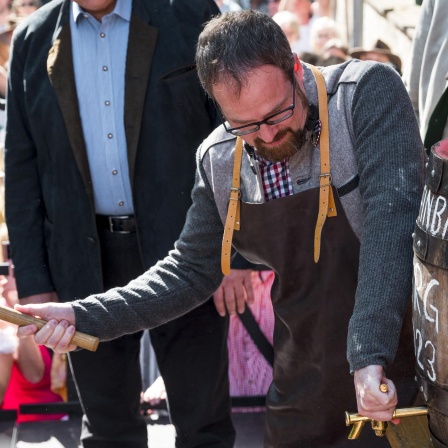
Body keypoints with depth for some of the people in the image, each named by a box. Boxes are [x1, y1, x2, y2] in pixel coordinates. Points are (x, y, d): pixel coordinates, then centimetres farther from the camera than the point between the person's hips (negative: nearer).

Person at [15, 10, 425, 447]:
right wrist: (83, 317, -4)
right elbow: (190, 271, 7)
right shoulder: (218, 160, -2)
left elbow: (391, 218, -26)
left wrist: (370, 355, -35)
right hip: (305, 375, 4)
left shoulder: (368, 92, -16)